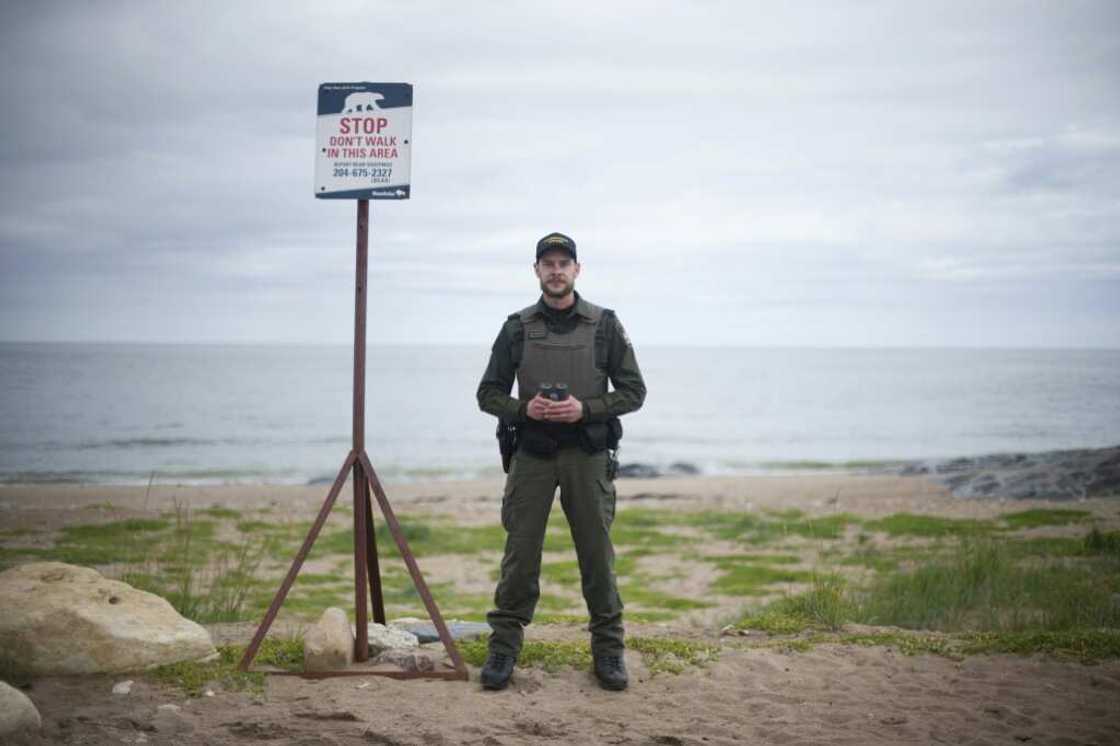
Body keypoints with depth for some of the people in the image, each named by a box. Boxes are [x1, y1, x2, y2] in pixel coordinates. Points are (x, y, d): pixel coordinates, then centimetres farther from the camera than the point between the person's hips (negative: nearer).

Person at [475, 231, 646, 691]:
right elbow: (488, 394, 7)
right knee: (520, 553, 1)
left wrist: (585, 408, -15)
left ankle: (608, 649, 13)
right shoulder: (517, 328, 4)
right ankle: (504, 648, 10)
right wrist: (524, 408, -14)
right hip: (532, 454, 1)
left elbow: (633, 391, 0)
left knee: (597, 554, 3)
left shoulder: (605, 325, 0)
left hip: (588, 454, -1)